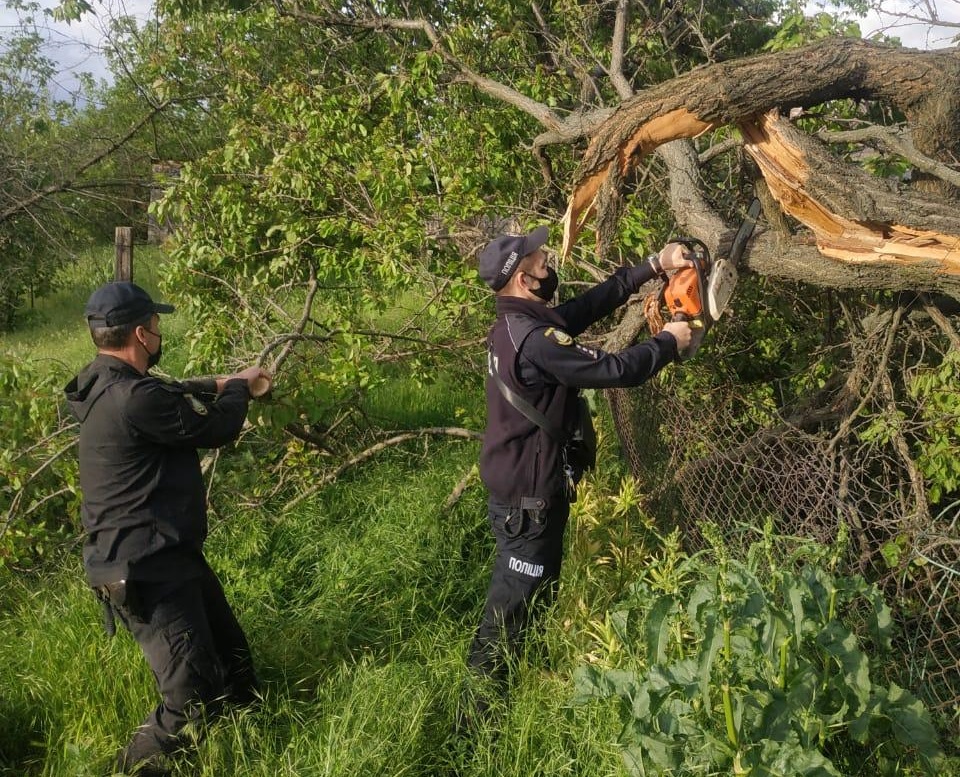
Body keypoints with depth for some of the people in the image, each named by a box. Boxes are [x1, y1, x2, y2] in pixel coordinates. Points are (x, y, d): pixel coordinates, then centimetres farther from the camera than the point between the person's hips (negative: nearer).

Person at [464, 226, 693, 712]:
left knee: (530, 588, 23)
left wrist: (654, 266, 10)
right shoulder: (535, 339, -26)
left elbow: (593, 303, 10)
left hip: (518, 484, 10)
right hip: (528, 498, -10)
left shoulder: (521, 322, 4)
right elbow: (615, 370, -22)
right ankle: (480, 704, 15)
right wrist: (668, 341, -5)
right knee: (518, 599, 3)